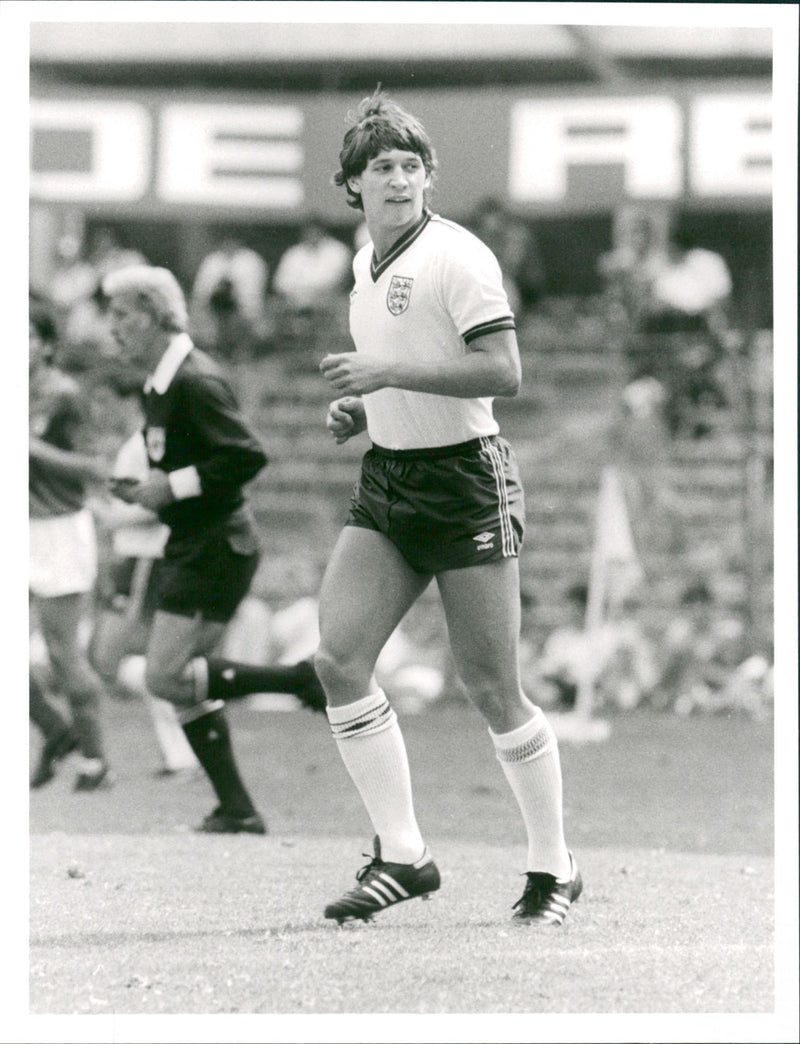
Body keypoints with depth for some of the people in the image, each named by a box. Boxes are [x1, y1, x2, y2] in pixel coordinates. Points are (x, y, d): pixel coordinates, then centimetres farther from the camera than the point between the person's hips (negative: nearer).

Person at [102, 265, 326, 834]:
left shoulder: (195, 381, -17)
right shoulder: (163, 382, 14)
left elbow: (249, 456, -24)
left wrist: (174, 486, -20)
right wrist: (146, 489, 8)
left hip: (216, 545, -10)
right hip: (195, 545, 10)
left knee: (165, 678, -12)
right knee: (183, 681, 8)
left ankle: (300, 679, -8)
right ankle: (238, 808, 9)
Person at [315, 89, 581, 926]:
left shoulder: (458, 258, -12)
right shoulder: (367, 264, 13)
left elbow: (503, 372, -21)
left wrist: (388, 371, -23)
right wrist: (357, 410, 9)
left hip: (466, 485, -7)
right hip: (386, 481, 7)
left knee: (492, 692, -3)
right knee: (338, 659, -10)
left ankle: (553, 867, 13)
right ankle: (402, 855, -3)